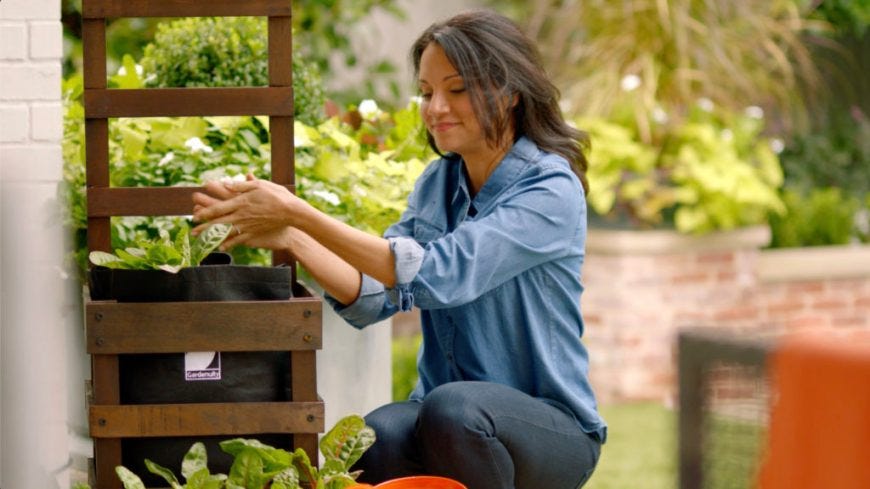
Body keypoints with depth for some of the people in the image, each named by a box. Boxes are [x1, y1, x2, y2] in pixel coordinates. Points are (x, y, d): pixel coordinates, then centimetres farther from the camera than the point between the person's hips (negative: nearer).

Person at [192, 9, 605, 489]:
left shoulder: (551, 190, -13)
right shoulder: (438, 182, 9)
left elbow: (437, 275, -27)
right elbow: (373, 297, -2)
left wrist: (298, 213, -29)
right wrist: (289, 237, -19)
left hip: (550, 427, -4)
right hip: (444, 413, 4)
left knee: (451, 406, -37)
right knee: (370, 443, -30)